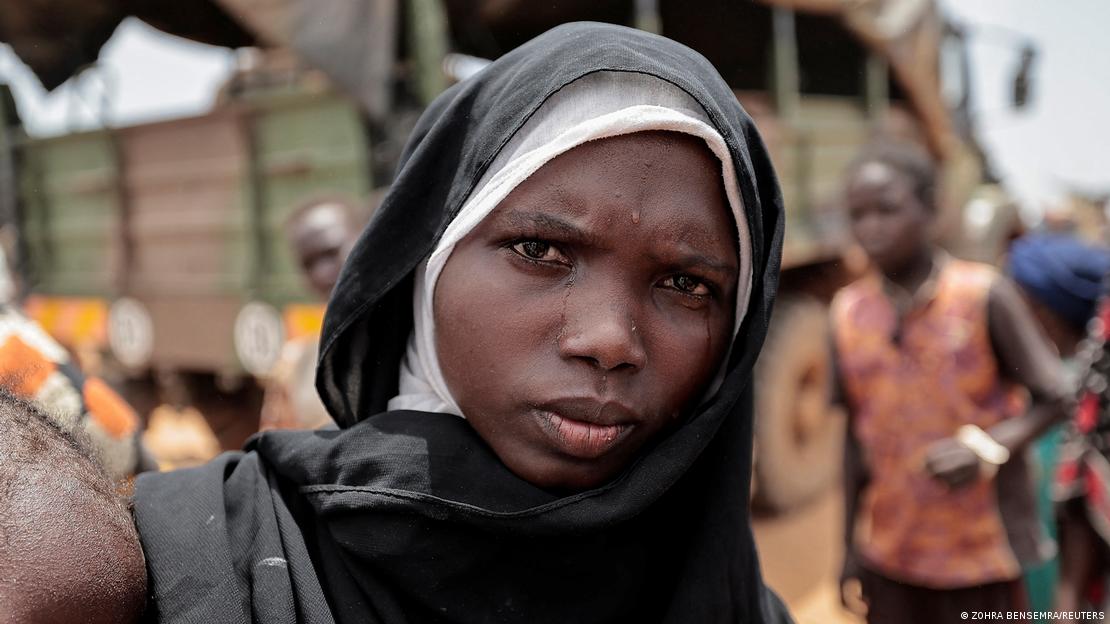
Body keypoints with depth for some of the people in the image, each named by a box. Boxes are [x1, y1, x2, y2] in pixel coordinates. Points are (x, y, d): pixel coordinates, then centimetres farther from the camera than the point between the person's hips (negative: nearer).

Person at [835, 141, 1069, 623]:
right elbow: (856, 436, 5)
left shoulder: (983, 295, -10)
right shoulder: (847, 313, -1)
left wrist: (986, 447, -24)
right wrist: (850, 547, 8)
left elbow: (1052, 398, -6)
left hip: (983, 547, -2)